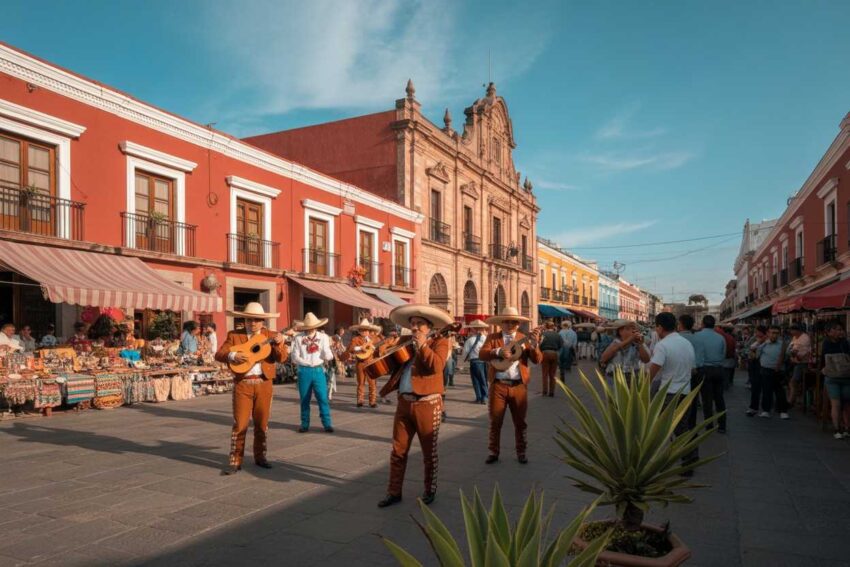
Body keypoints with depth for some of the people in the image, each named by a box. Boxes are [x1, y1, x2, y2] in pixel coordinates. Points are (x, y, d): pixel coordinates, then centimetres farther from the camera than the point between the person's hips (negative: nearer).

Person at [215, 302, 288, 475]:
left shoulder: (271, 336, 5)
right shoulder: (234, 335, 5)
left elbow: (282, 358, -5)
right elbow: (219, 354, -2)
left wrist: (279, 344, -24)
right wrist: (233, 356, -21)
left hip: (264, 383, 1)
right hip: (242, 384, -1)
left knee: (262, 423, 10)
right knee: (240, 423, -1)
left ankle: (260, 456, 25)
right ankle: (235, 461, 6)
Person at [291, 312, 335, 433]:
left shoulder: (323, 337, 2)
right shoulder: (298, 338, -2)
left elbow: (328, 356, 0)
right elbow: (295, 358, -5)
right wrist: (309, 363, -6)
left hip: (319, 371, 0)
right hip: (304, 371, 0)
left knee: (323, 398, -3)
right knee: (304, 399, 8)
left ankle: (327, 423, 5)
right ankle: (305, 424, 19)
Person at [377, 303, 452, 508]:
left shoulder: (439, 341, -1)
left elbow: (437, 366, -19)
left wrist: (423, 346, -17)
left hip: (427, 404, -5)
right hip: (404, 403, 5)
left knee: (429, 452, 8)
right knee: (398, 450, 8)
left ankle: (430, 490, 25)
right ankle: (394, 492, 19)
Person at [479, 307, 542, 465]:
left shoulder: (524, 339, 4)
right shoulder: (492, 337, 3)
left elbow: (537, 360, -4)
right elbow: (481, 354, -12)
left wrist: (534, 345, -22)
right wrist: (498, 351, -28)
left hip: (519, 386, 1)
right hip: (498, 385, 0)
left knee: (520, 421, 9)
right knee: (495, 421, 6)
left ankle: (521, 452, 23)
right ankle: (494, 452, 19)